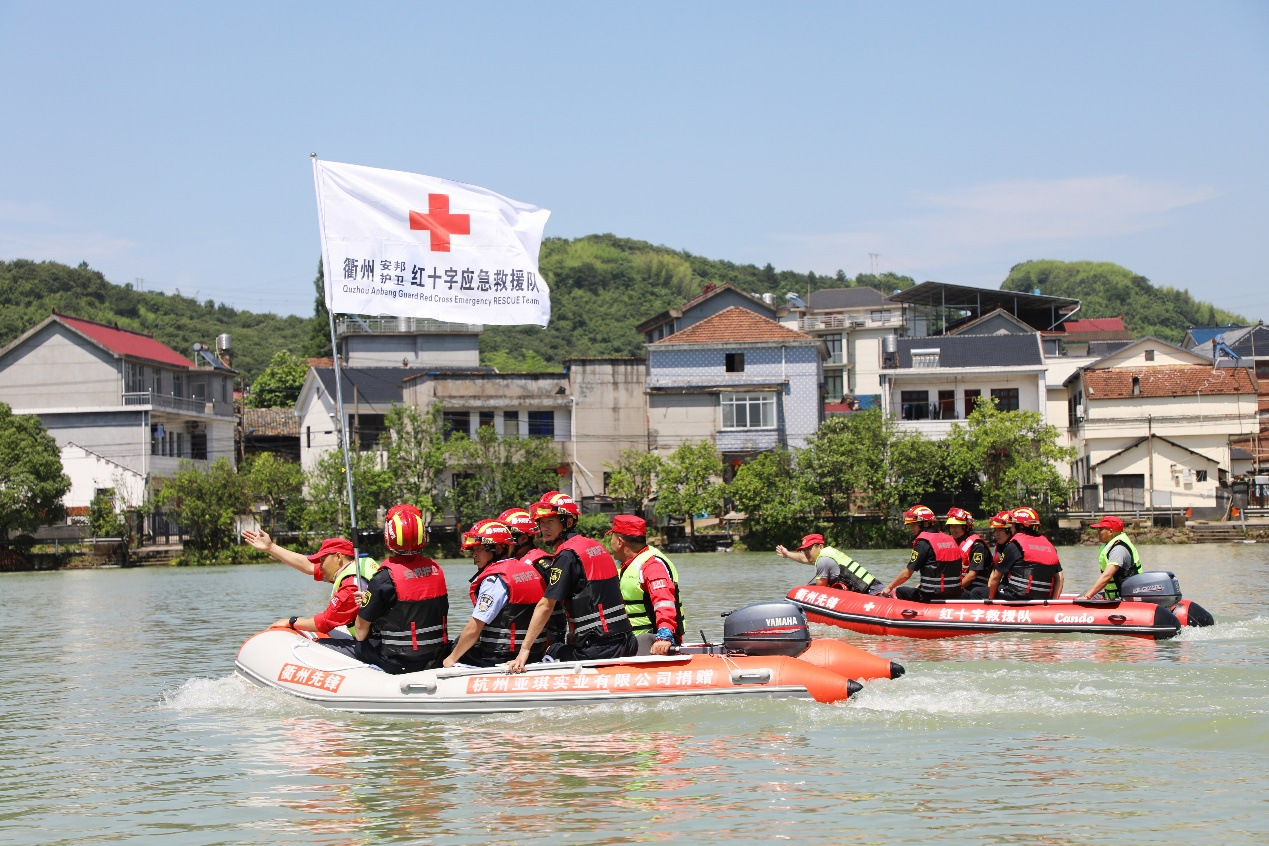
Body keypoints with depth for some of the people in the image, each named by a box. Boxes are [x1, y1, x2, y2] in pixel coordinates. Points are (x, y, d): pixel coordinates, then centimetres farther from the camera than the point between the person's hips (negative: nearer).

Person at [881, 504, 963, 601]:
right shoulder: (949, 539, 12)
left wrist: (889, 587, 6)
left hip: (933, 596, -8)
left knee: (896, 592, 10)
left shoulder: (923, 543, -10)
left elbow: (907, 574, -8)